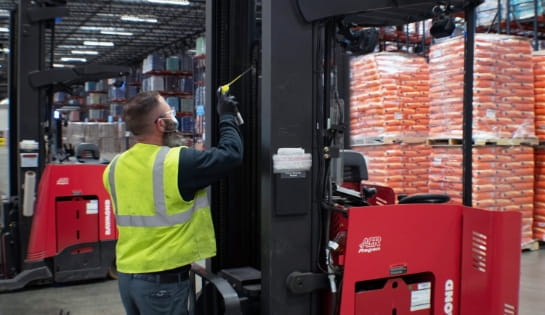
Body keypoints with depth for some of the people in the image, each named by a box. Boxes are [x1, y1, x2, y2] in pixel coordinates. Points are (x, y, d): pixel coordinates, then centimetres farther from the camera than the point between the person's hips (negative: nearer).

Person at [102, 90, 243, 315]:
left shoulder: (115, 168, 1)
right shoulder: (179, 162, -19)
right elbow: (231, 154, -11)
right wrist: (227, 117, 5)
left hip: (126, 274, 7)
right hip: (164, 279, -6)